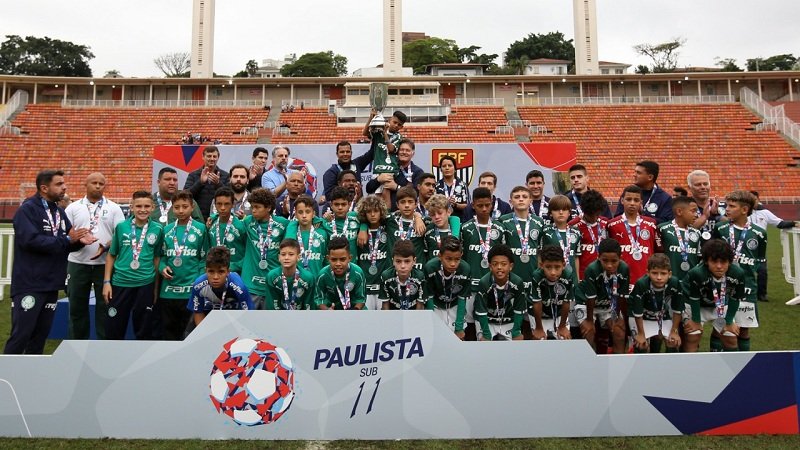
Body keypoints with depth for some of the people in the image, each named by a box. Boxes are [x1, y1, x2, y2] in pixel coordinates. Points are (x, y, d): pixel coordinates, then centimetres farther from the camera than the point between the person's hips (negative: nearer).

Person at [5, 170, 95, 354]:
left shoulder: (59, 212, 13)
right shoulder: (27, 209, -10)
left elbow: (67, 244, 13)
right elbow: (30, 240, -25)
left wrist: (79, 241, -10)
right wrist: (66, 239, -19)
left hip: (51, 284, 7)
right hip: (29, 285, -7)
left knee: (41, 333, 14)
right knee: (21, 334, -3)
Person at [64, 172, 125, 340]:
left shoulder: (114, 208, 6)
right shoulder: (73, 208, 8)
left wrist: (105, 246, -15)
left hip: (105, 264, -1)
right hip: (78, 264, 1)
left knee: (104, 306, 5)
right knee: (77, 306, 8)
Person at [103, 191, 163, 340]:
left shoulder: (158, 229, -2)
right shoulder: (121, 227, -1)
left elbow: (157, 257, 6)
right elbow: (111, 255, 7)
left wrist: (156, 287, 5)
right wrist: (106, 282, 2)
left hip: (145, 284, 0)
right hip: (120, 283, 1)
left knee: (144, 330, 10)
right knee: (113, 329, 9)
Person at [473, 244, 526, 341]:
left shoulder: (517, 283, -21)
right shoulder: (484, 283, -26)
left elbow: (519, 310, -10)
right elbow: (481, 312, -20)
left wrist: (516, 332, -10)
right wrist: (486, 334, -19)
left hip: (508, 322, 2)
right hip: (486, 321, -2)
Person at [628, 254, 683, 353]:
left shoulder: (675, 284, -28)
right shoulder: (641, 284, -36)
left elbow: (677, 310, -12)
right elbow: (637, 312, -23)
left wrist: (674, 331, -7)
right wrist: (641, 334, -15)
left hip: (663, 316, 3)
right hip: (642, 317, -3)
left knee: (674, 342, -6)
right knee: (641, 344, -18)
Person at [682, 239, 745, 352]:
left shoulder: (738, 274, -29)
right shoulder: (696, 274, -39)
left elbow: (735, 300, -12)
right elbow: (693, 300, -21)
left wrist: (729, 322, -3)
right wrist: (696, 321, -9)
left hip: (721, 307, 4)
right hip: (696, 306, -3)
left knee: (731, 338, 9)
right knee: (693, 337, -9)